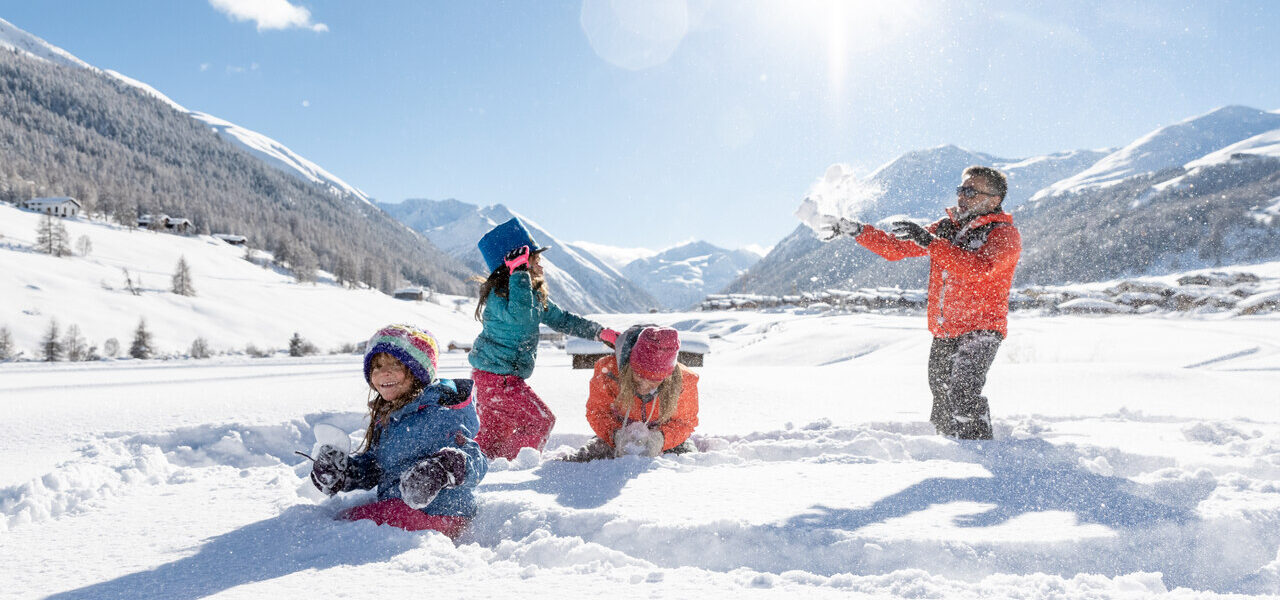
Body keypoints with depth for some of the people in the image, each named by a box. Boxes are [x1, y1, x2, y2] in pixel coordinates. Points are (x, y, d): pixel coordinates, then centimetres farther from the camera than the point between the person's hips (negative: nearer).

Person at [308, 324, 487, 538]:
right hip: (399, 507, 10)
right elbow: (372, 465, 21)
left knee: (348, 521, -15)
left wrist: (442, 469, -45)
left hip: (435, 514, -10)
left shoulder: (437, 415, -16)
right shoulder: (387, 417, 14)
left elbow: (473, 458, -25)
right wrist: (343, 472, 2)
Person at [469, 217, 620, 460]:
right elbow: (520, 316, -40)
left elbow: (561, 319, 16)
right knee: (541, 420, -6)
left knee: (495, 430, 18)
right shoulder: (499, 294, -19)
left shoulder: (535, 294, 9)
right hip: (496, 378, -9)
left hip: (508, 377, 9)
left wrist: (602, 332, 13)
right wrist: (520, 275, -38)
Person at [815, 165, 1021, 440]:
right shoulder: (945, 228, 12)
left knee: (962, 392, -24)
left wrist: (929, 241, -33)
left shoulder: (1005, 235, -8)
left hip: (980, 331, -7)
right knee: (942, 404, 13)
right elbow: (896, 247, 13)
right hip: (942, 334, 7)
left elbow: (980, 267, -28)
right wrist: (857, 230, 0)